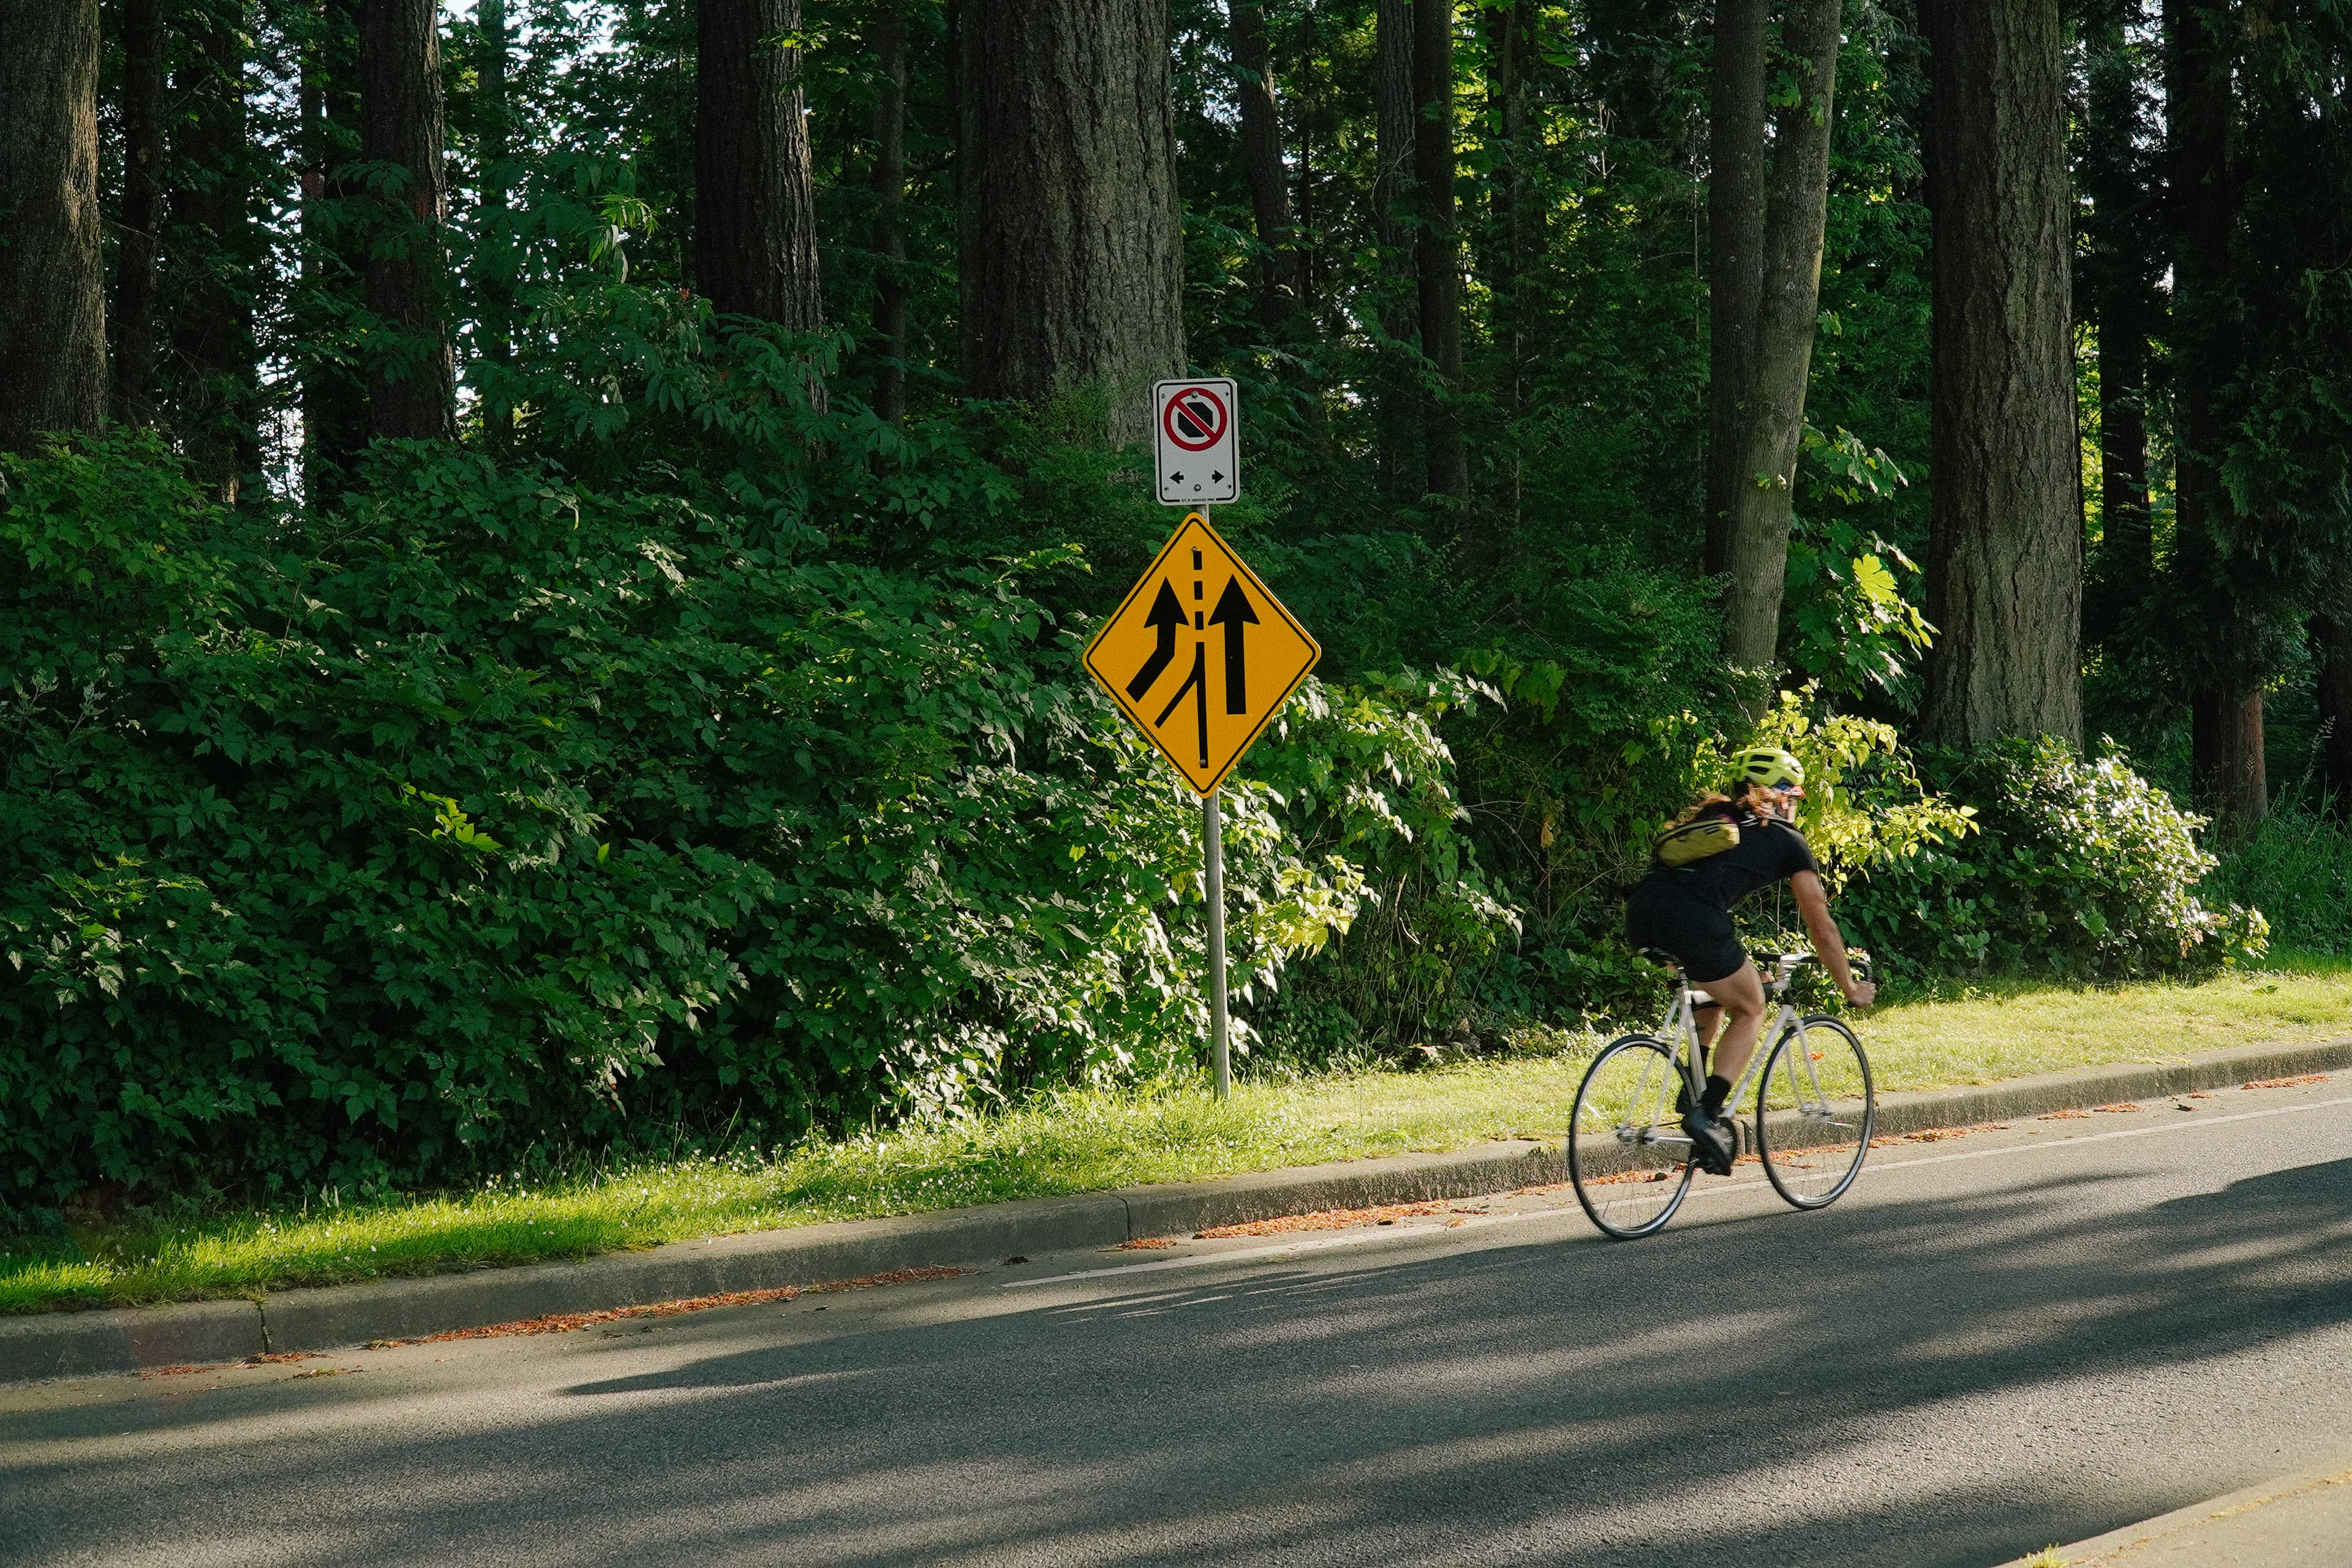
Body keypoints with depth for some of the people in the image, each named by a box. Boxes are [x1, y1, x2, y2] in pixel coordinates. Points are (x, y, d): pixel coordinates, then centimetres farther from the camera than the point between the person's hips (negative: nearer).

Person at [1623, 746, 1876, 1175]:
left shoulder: (1712, 814, 34)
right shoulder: (1787, 841, 19)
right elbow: (1821, 927, 23)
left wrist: (1739, 964, 56)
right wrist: (1851, 989, 37)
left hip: (1641, 905, 6)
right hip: (1692, 919, -6)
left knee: (1718, 987, 32)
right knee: (1750, 1010, 15)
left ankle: (1693, 1090, 25)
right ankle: (1707, 1113, -2)